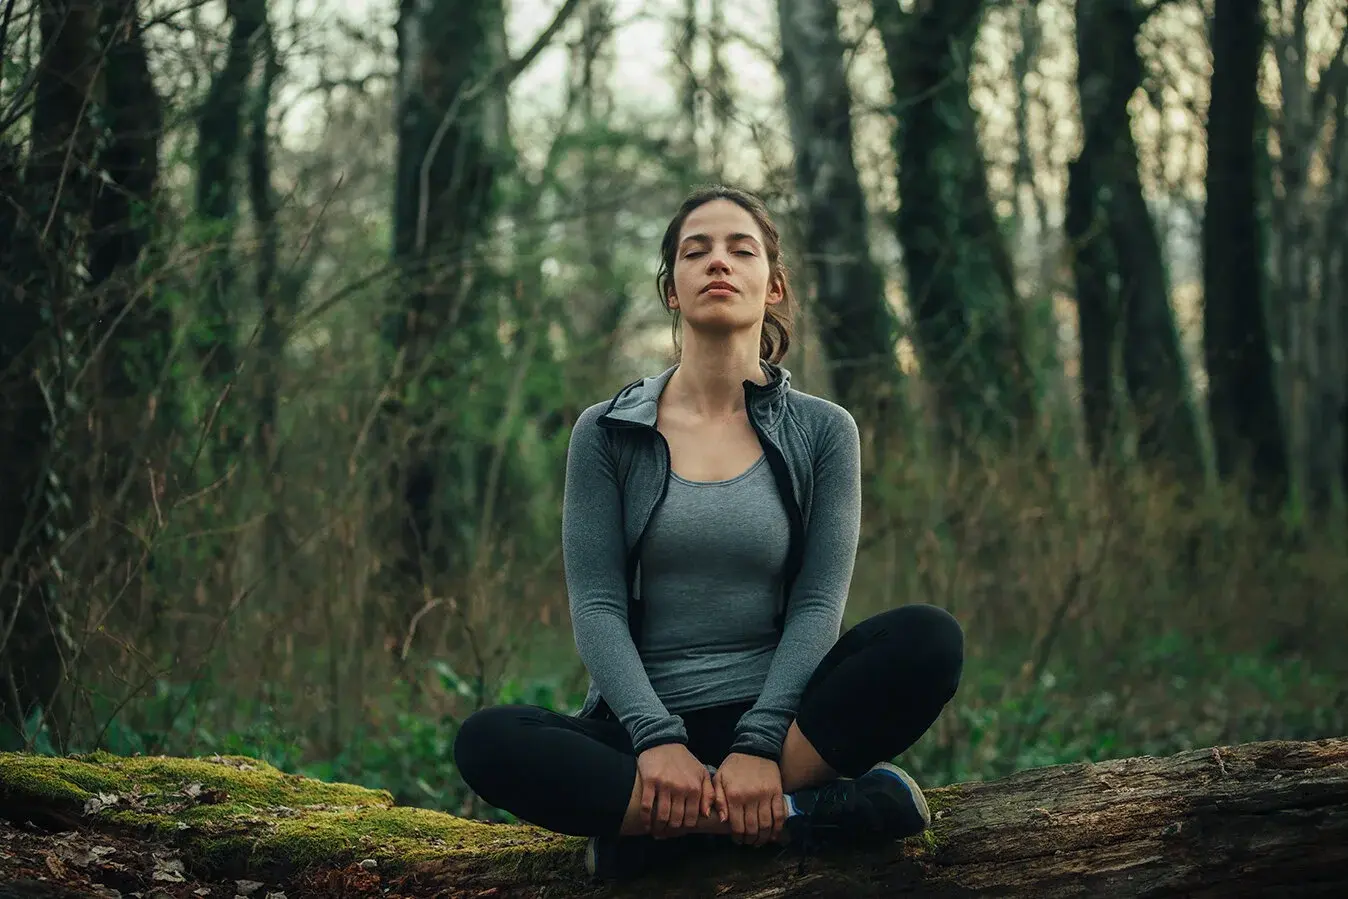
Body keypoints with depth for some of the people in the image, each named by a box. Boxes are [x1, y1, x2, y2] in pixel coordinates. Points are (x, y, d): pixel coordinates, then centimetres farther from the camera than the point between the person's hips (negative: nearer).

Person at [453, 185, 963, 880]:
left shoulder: (823, 431, 5)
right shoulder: (608, 433, 4)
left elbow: (818, 604, -5)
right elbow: (596, 608, -4)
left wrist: (760, 744, -21)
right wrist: (657, 740, -21)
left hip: (776, 714, 0)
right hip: (641, 720, 0)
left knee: (928, 639, -26)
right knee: (488, 742, -30)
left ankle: (654, 827, -26)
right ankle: (804, 812, -28)